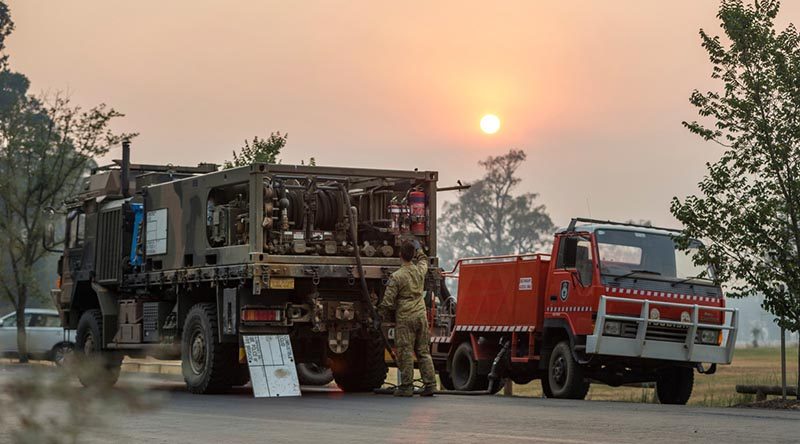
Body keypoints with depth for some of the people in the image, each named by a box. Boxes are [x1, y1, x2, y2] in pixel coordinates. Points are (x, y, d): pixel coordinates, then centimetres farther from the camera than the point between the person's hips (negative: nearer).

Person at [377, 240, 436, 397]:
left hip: (404, 318, -5)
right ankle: (430, 384, 6)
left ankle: (406, 386, 0)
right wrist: (418, 249, 46)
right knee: (423, 351, 9)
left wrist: (381, 315, 6)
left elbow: (388, 301, -10)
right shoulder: (420, 271, 4)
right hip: (421, 315, 5)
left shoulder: (396, 277, -11)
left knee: (406, 352, -1)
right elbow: (423, 260, 31)